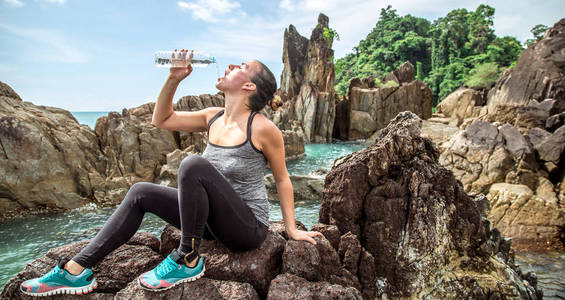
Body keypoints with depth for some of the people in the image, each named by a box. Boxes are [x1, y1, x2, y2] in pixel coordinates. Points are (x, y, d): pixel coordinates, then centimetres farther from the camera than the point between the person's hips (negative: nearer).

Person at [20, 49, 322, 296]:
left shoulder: (263, 128, -16)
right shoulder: (213, 117, 3)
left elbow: (282, 179, -6)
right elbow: (161, 120, 11)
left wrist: (291, 229, -3)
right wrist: (173, 79, -1)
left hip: (249, 228, -7)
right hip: (215, 220, 7)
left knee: (194, 164, -30)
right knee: (140, 192, 1)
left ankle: (188, 260, -16)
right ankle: (76, 271, 5)